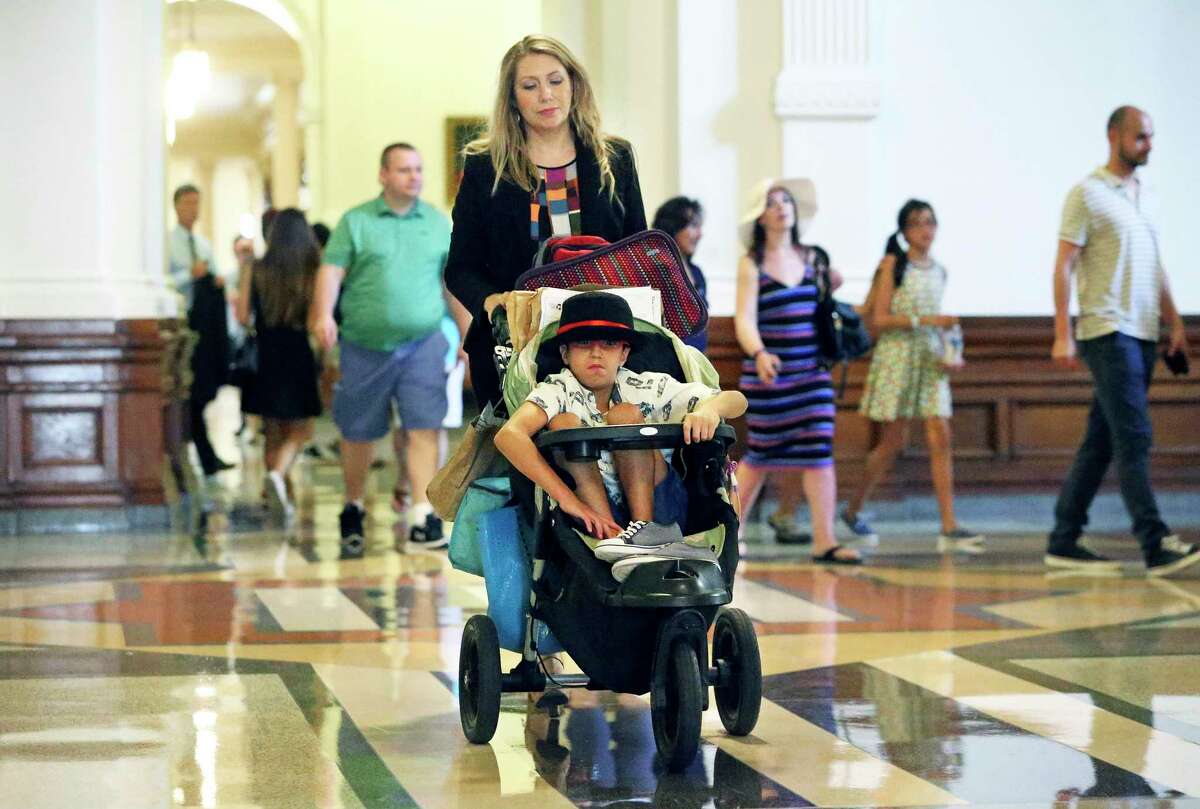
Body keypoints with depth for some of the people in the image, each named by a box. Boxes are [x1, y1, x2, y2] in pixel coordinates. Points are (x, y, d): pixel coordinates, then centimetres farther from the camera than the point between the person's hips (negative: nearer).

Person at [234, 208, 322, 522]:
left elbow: (243, 317, -2)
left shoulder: (257, 271, -2)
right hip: (299, 358, -2)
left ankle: (282, 496, 18)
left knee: (274, 432, 14)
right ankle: (278, 474, -24)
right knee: (300, 431, 4)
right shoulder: (313, 272, -6)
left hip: (265, 360, 2)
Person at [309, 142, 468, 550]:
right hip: (364, 346, -1)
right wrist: (323, 315, -21)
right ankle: (354, 507, 29)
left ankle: (424, 514, -11)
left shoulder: (438, 223, 10)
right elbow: (332, 271, -5)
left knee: (424, 428, -10)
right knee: (358, 433, 10)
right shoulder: (355, 221, 2)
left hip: (422, 344, 1)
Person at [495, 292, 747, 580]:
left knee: (624, 414, -13)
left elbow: (737, 400, -5)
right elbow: (508, 435, -25)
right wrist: (567, 498, -34)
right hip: (597, 516, 0)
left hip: (660, 508, 0)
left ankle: (647, 529, -25)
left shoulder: (646, 388, 1)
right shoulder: (558, 390, -3)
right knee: (564, 423, -17)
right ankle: (613, 538, -32)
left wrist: (708, 409, -31)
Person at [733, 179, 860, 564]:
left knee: (819, 451, -6)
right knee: (760, 455, 5)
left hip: (811, 373, 4)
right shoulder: (752, 263, -4)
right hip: (767, 373, -4)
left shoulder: (810, 257, 9)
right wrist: (759, 354, -30)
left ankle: (824, 541, -6)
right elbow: (744, 319, -14)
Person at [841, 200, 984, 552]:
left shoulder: (939, 271, 12)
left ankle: (949, 527, -11)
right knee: (894, 440, 1)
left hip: (931, 360, 4)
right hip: (896, 355, -4)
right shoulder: (893, 264, -4)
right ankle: (853, 509, 21)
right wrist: (924, 320, -19)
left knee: (940, 437, -8)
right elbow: (879, 319, -9)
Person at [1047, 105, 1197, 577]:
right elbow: (1063, 266, -8)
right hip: (1108, 331, -7)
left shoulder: (1143, 195, 18)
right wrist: (1063, 335, -14)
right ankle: (1157, 547, -14)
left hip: (1143, 335, 8)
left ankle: (1064, 542, 12)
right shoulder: (1088, 193, -5)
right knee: (1134, 438, -12)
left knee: (1102, 443, 7)